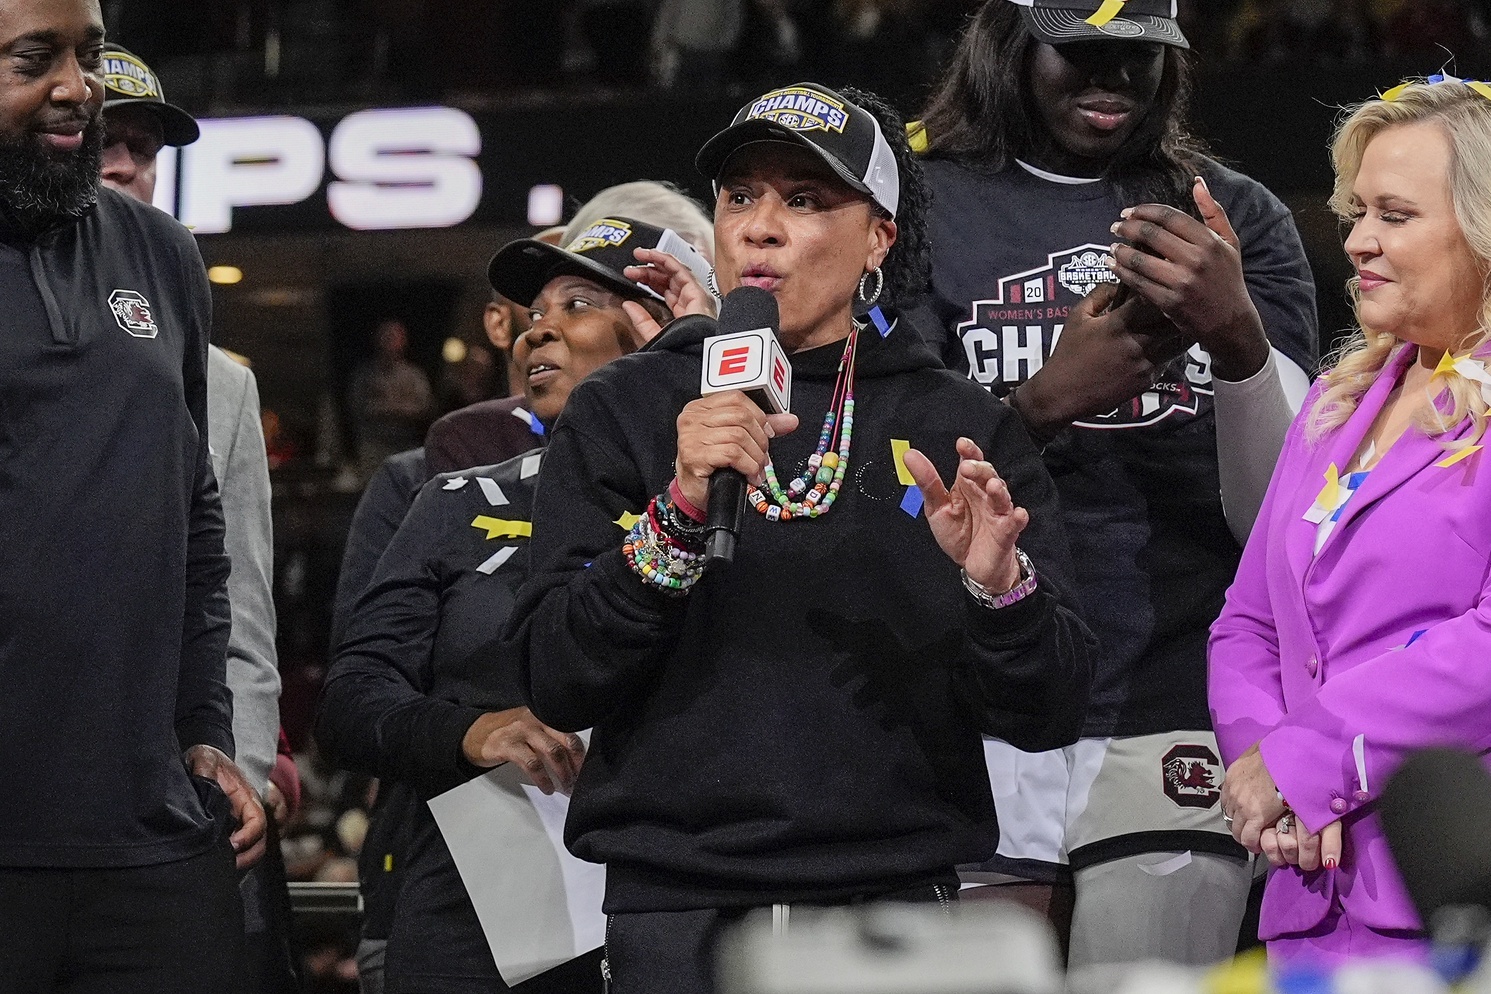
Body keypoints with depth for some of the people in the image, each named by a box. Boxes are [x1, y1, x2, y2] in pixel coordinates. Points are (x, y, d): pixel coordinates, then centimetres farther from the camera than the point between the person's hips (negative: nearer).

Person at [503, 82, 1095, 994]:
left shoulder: (962, 431, 5)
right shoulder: (623, 414, 4)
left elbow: (1049, 714, 0)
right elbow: (558, 685, -5)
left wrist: (997, 584, -19)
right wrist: (677, 513, -17)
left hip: (896, 900, 1)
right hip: (677, 915, -1)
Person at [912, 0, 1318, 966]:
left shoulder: (1239, 221, 11)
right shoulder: (925, 206, 7)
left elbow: (1281, 517, 1)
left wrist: (1238, 337, -17)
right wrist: (1045, 400, -16)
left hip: (1174, 719, 1)